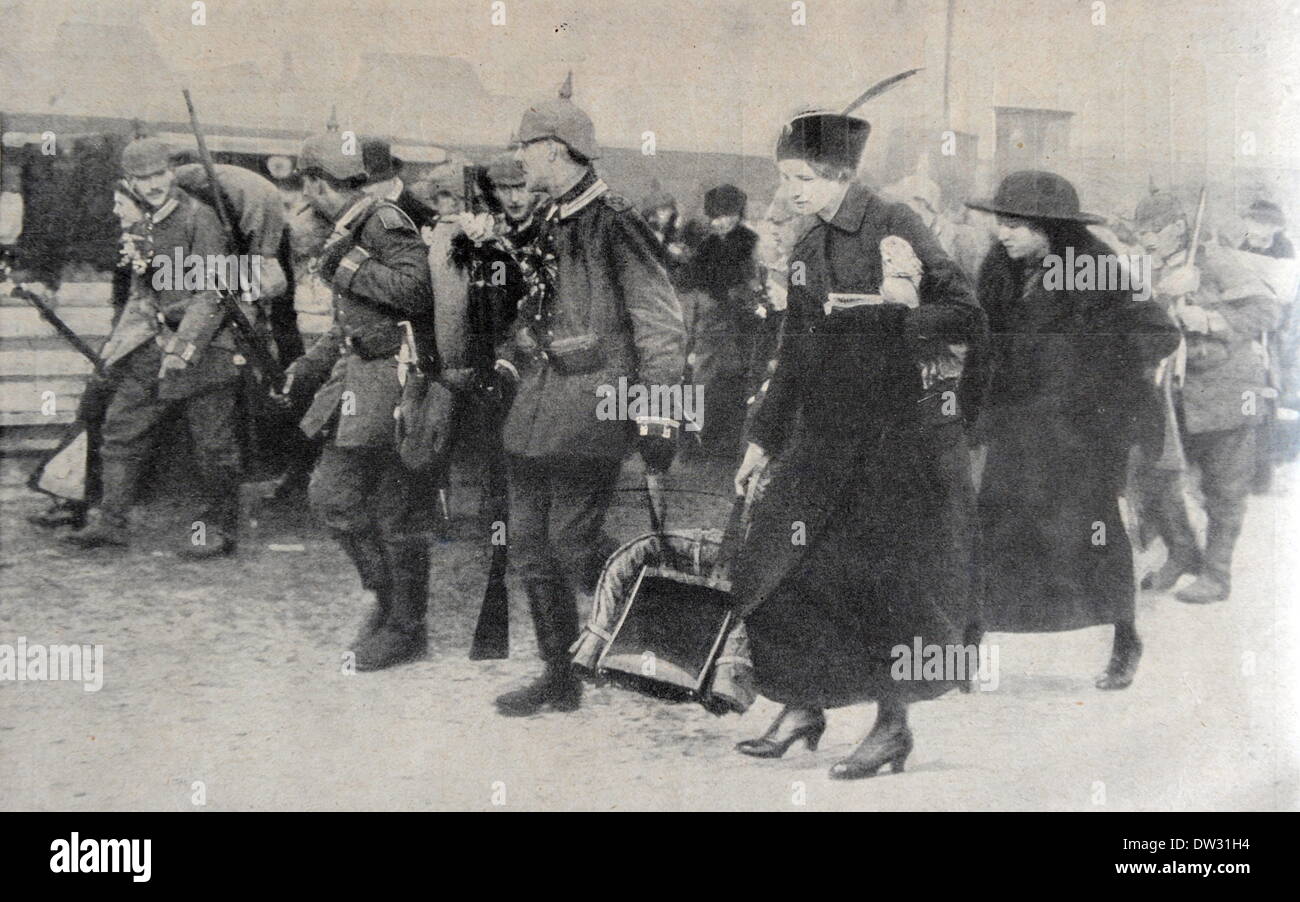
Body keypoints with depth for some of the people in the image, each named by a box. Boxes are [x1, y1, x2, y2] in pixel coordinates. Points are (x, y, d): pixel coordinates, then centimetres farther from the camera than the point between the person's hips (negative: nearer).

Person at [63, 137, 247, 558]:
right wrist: (117, 339, 16)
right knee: (121, 427, 5)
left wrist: (184, 345, -22)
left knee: (213, 442, -1)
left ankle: (220, 530, 11)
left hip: (205, 345, -7)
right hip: (154, 344, 8)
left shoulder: (199, 218, -11)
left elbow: (212, 293, -16)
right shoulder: (142, 226, 13)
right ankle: (110, 520, 11)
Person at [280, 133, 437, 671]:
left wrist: (348, 266, -20)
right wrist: (309, 366, 20)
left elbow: (417, 289, -28)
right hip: (359, 376, 10)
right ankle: (386, 592, 26)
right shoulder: (347, 233, 17)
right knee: (330, 493, 11)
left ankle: (405, 629, 11)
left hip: (396, 380, -10)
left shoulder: (385, 223, -13)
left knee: (397, 511, -1)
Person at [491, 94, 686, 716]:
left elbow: (662, 325, -13)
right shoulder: (550, 224, 13)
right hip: (537, 401, 9)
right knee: (529, 543, 9)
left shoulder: (614, 226, -12)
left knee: (572, 540, -10)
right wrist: (508, 359, 15)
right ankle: (558, 678, 18)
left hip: (590, 407, -9)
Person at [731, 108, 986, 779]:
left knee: (879, 573, -5)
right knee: (781, 566, 3)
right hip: (827, 432, 7)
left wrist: (888, 314, -23)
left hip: (901, 428, -7)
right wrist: (764, 438, 21)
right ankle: (802, 706, 18)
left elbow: (968, 320, -12)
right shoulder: (807, 251, 12)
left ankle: (893, 725, 9)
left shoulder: (894, 227, -8)